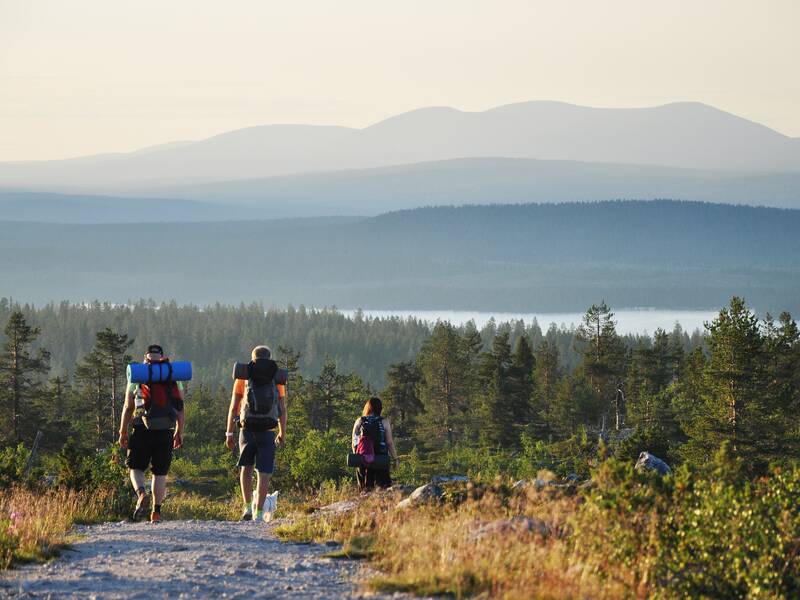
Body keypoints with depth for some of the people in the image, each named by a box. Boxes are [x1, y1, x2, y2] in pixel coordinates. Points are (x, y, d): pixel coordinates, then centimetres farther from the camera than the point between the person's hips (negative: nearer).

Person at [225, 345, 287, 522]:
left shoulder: (243, 378, 6)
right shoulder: (277, 380, 7)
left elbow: (233, 408, 4)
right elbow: (282, 410, 9)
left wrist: (229, 433, 8)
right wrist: (282, 433, 20)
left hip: (247, 431, 0)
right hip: (267, 433, 0)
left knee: (246, 468, 19)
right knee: (263, 474, 3)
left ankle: (248, 507, 9)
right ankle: (259, 513, -3)